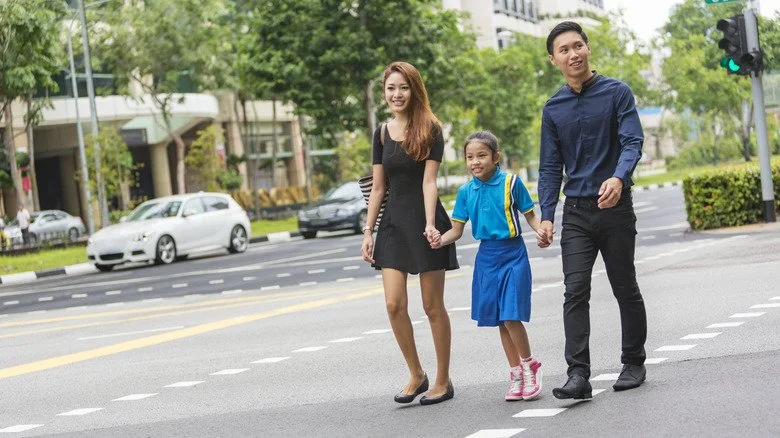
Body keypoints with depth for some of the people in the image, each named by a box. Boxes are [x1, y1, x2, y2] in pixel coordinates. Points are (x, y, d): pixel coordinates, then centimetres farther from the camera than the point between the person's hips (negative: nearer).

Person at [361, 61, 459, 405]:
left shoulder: (430, 130, -5)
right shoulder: (382, 134, 9)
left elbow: (429, 181, -13)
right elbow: (377, 187, 11)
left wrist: (430, 224, -23)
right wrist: (368, 230, 6)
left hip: (425, 221, -4)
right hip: (394, 221, 4)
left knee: (433, 305, 2)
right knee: (394, 304, -4)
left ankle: (442, 380, 13)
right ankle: (416, 375, 12)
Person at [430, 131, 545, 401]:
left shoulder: (510, 183, -7)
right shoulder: (466, 191, 4)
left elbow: (530, 216, -2)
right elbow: (457, 229, 6)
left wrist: (542, 230, -22)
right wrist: (441, 240, -13)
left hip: (513, 254, -4)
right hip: (487, 257, 5)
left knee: (511, 316, -12)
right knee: (499, 320, 9)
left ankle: (530, 366, 10)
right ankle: (516, 373, 22)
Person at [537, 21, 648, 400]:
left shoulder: (616, 92, -2)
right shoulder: (553, 109, 7)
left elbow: (632, 142, -12)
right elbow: (550, 167, 9)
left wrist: (618, 178, -32)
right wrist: (546, 216, -1)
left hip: (615, 208, -2)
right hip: (576, 212, 2)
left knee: (626, 290, 9)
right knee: (575, 293, -9)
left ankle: (633, 364, 24)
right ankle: (578, 375, -13)